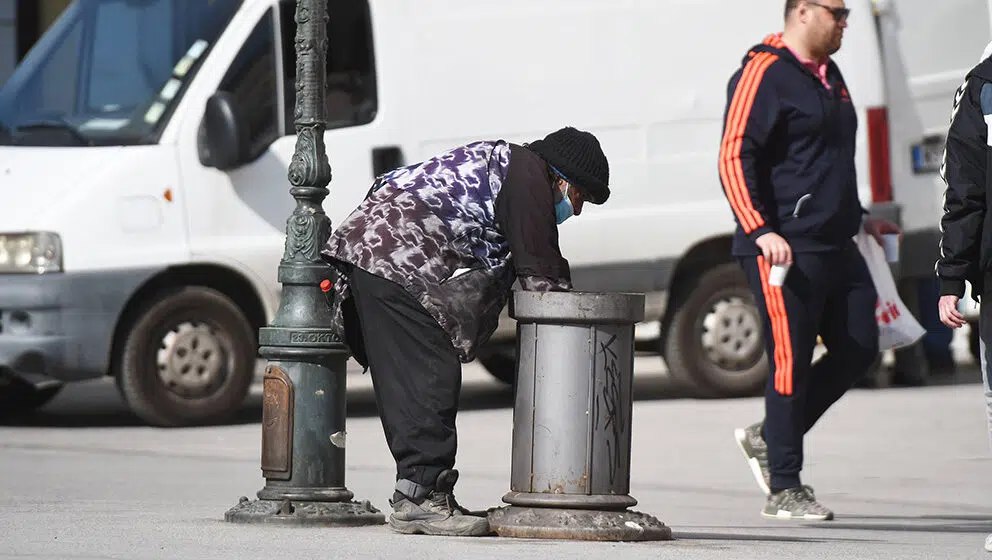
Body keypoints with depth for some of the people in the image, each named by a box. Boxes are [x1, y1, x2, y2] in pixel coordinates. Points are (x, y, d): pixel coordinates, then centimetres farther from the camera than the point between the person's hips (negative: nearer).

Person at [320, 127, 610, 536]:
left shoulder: (502, 162, 27)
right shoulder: (528, 175, -5)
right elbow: (541, 272, -7)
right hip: (397, 260, -11)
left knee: (405, 383, 8)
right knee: (431, 376, -13)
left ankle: (413, 500, 8)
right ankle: (422, 496, -17)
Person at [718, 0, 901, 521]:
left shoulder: (829, 76, 19)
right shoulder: (763, 74, -9)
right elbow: (734, 158, -15)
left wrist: (859, 218, 30)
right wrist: (760, 230, -23)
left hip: (836, 245, 9)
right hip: (784, 249, -9)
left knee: (858, 349, 6)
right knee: (791, 361, -6)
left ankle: (768, 438, 21)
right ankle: (783, 490, 1)